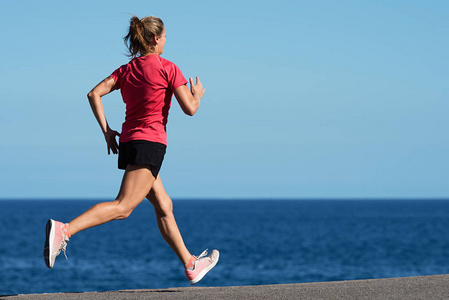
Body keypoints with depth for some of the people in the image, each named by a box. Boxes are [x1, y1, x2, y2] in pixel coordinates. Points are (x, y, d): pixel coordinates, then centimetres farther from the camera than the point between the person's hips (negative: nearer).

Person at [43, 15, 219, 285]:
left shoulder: (126, 70, 12)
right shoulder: (168, 69, -5)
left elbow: (94, 94, 2)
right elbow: (189, 109, -8)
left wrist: (106, 130, 7)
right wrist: (197, 95, 15)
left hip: (128, 142, 9)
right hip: (150, 143, -8)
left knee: (164, 205, 16)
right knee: (123, 207, -17)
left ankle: (190, 265, 24)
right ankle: (64, 230, -34)